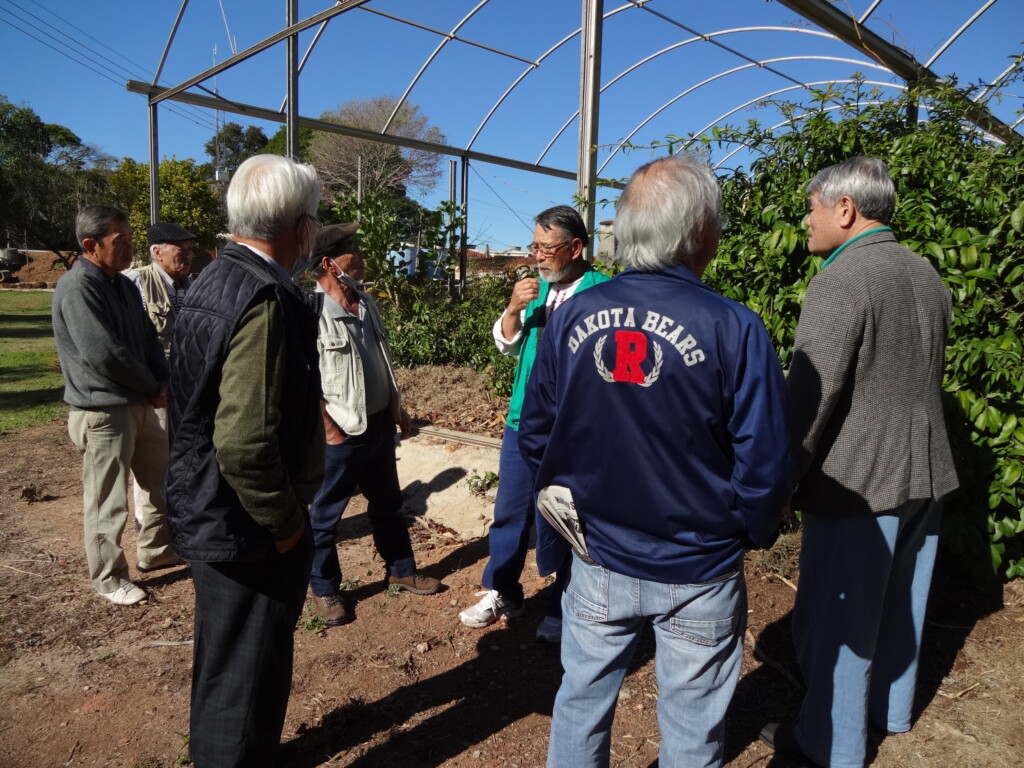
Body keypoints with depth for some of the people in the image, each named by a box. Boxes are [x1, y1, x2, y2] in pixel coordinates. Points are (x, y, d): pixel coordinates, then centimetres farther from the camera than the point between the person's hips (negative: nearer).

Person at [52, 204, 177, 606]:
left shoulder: (123, 285, 9)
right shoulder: (77, 287, -19)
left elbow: (149, 340, 10)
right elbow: (103, 354, -25)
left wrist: (163, 384, -6)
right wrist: (153, 387, -11)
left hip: (140, 404, 9)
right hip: (102, 412, -9)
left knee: (166, 480, 20)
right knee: (108, 502, 4)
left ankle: (154, 550, 39)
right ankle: (109, 578, 21)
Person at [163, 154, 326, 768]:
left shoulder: (215, 279, 6)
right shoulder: (267, 299, -25)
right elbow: (245, 442, -31)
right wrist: (285, 524, -18)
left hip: (209, 511, 10)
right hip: (248, 532, -10)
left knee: (225, 664, 28)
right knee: (246, 676, 10)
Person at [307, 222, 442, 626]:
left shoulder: (366, 302, 6)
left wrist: (397, 409, 16)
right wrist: (329, 431, -17)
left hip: (379, 425, 8)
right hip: (341, 435, -7)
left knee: (387, 504, 21)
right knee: (325, 516, 10)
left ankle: (402, 571, 38)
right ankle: (324, 590, 27)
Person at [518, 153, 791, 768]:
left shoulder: (573, 316, -8)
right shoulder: (733, 328, -19)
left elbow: (534, 437, -1)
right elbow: (766, 463, -16)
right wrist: (755, 533, 4)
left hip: (598, 561, 3)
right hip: (697, 576, -2)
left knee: (582, 700, 23)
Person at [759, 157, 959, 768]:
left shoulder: (841, 280, -18)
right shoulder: (927, 275, 9)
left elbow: (810, 394, -22)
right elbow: (929, 376, 17)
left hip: (859, 479, -8)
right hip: (924, 471, 9)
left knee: (838, 615, 5)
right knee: (899, 601, 22)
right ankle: (892, 708, 40)